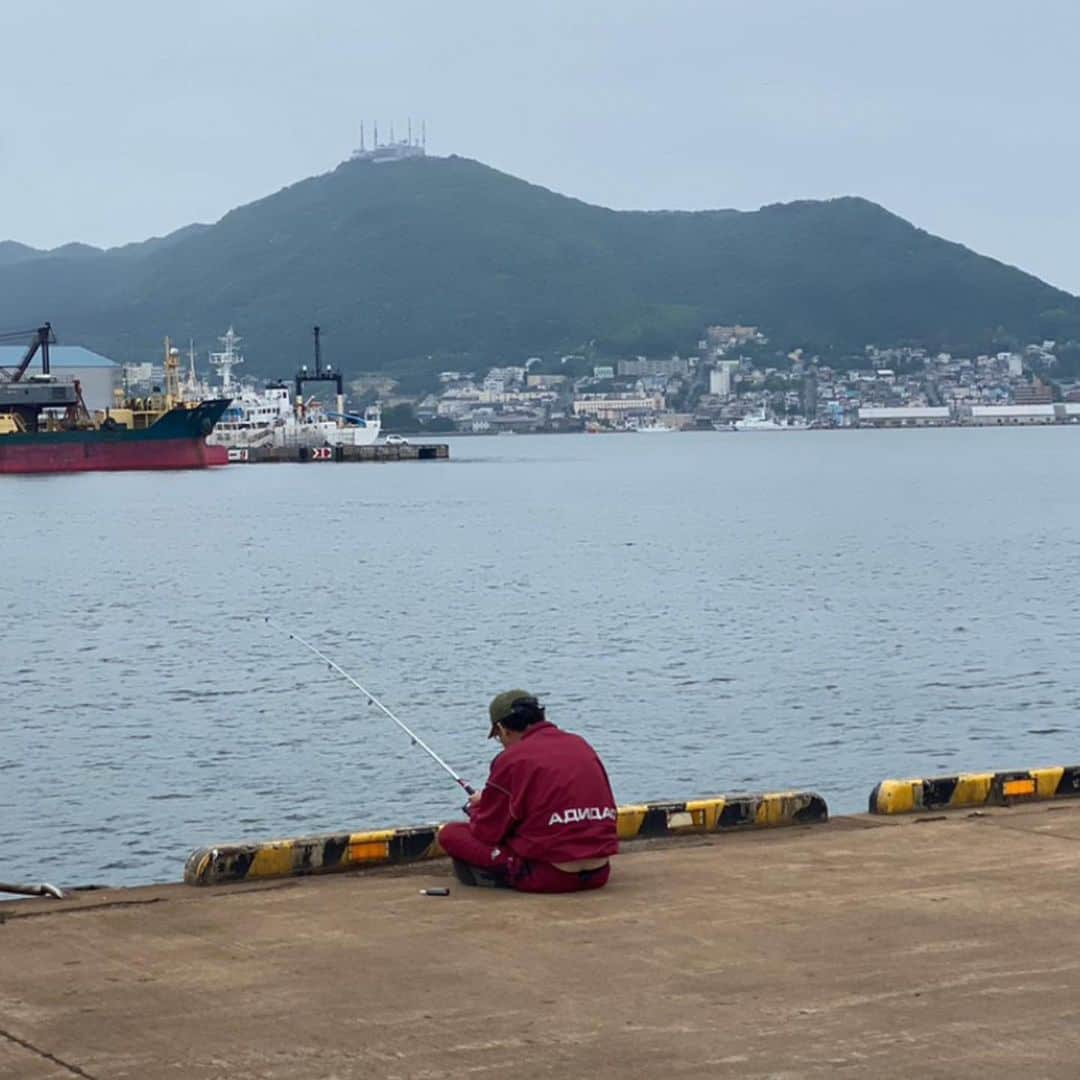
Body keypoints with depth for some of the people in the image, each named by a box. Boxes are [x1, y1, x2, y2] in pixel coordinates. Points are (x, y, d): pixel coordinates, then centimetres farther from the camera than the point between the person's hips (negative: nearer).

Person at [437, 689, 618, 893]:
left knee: (450, 834, 2)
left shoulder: (511, 760, -6)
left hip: (550, 877, -7)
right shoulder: (581, 745, 12)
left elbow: (485, 832, 0)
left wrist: (478, 807, 24)